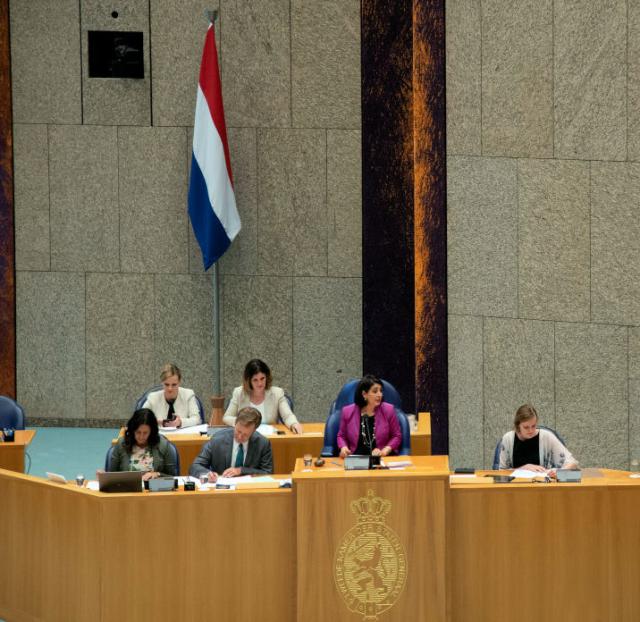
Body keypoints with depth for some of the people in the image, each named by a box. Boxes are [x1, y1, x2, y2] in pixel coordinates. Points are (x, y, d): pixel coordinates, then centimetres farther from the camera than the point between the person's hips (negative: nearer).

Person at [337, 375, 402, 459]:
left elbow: (397, 436, 9)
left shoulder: (388, 410, 2)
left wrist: (385, 450, -7)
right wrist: (343, 447, -3)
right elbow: (341, 436, 18)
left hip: (382, 458, 0)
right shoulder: (347, 412, 4)